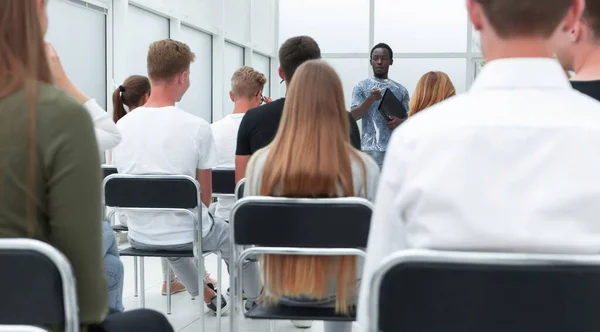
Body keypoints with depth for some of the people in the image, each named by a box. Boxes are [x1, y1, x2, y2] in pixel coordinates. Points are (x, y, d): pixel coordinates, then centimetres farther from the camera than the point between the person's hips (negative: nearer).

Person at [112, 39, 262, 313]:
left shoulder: (122, 126, -8)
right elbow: (205, 196, -9)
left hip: (139, 236, 4)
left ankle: (207, 296, 56)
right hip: (187, 235, -4)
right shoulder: (197, 127, -19)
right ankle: (255, 297, 51)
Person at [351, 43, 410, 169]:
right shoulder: (361, 87, 5)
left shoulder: (401, 90, 13)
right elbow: (354, 115, -5)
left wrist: (400, 121, -9)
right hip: (370, 149, -3)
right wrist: (370, 99, -22)